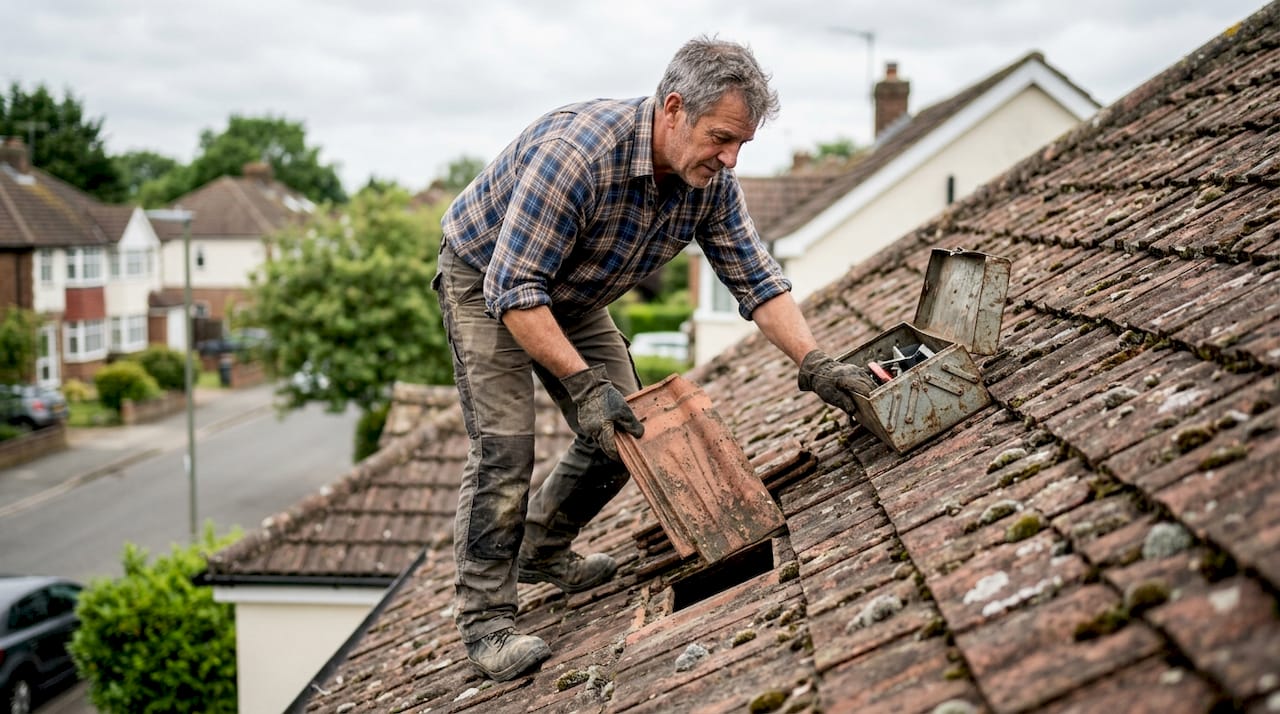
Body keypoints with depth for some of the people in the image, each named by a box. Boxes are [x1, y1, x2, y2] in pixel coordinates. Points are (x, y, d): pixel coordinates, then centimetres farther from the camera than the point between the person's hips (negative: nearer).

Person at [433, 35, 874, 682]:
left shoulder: (710, 180, -16)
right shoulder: (577, 151, -39)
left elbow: (755, 279, -9)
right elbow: (513, 288, -37)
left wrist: (816, 365, -21)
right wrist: (583, 382, -39)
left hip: (571, 296, 7)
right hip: (486, 282, -7)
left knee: (623, 431, 6)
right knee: (505, 442, -17)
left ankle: (542, 552, 28)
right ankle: (483, 617, -5)